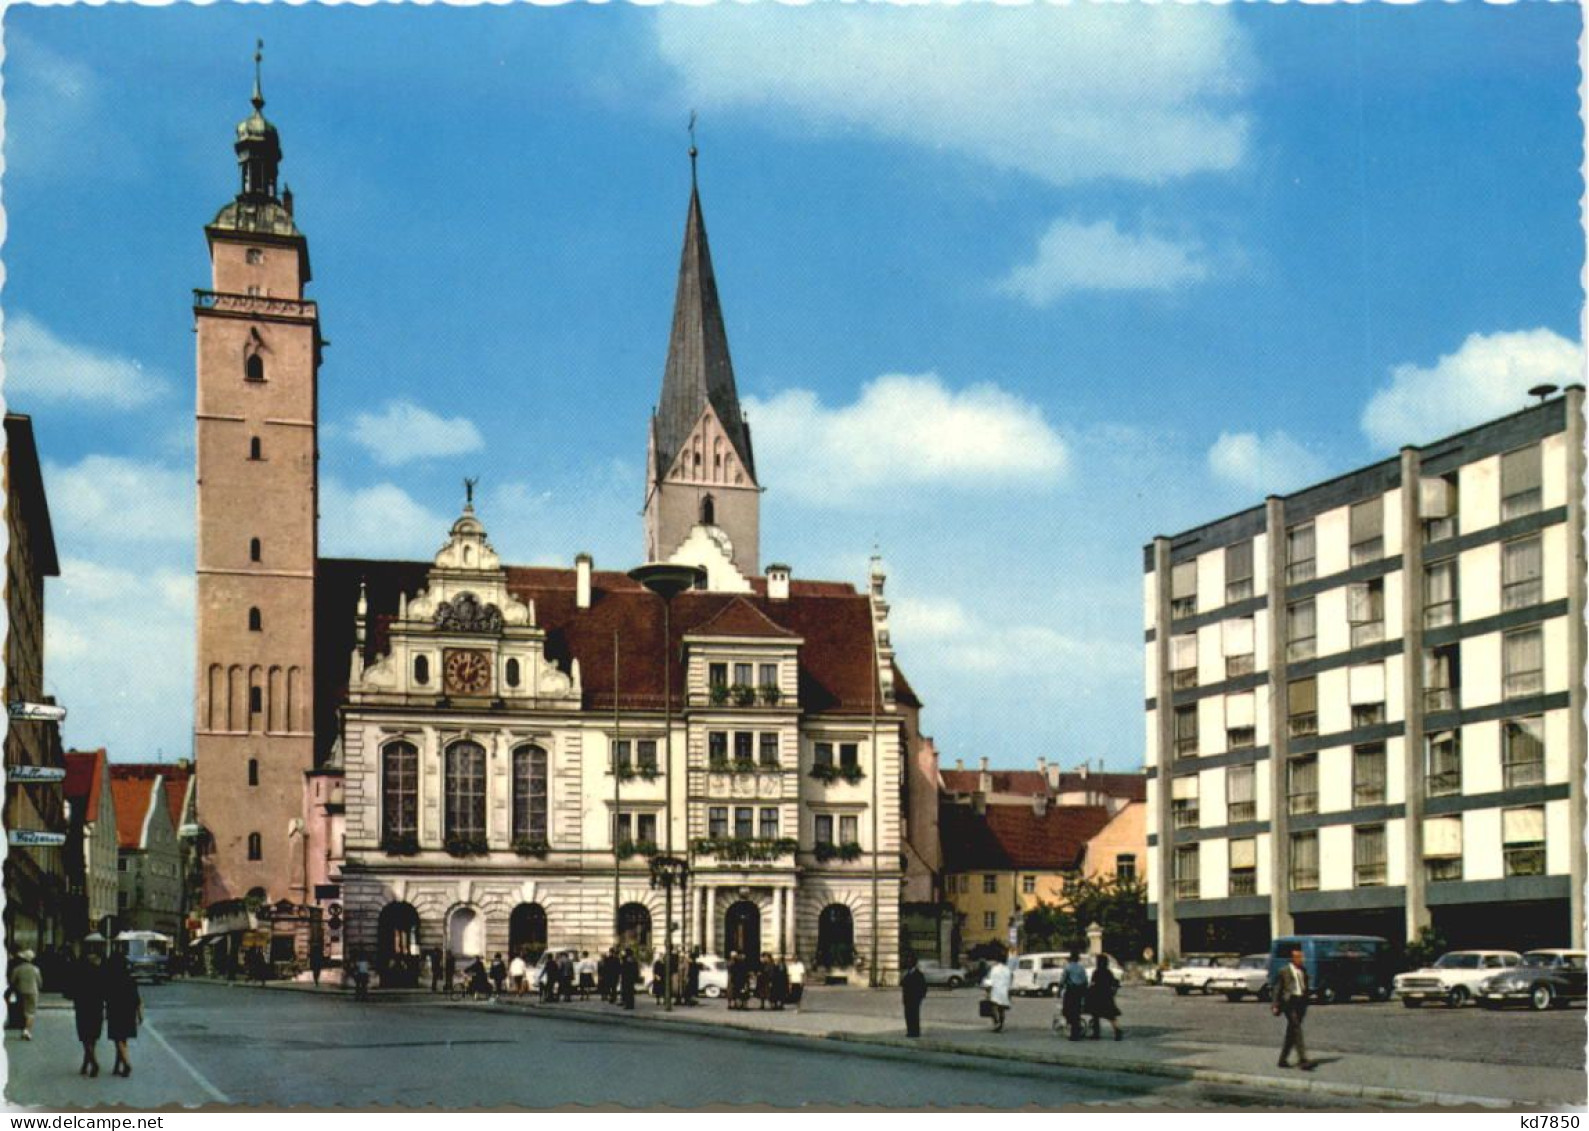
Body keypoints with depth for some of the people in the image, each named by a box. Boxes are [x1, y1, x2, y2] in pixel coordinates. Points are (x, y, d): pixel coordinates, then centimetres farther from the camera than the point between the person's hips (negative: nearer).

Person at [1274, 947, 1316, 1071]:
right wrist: (1276, 1006, -4)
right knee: (1296, 1030, -13)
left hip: (1301, 1002, 6)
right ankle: (1303, 1060, -18)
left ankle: (1283, 1059, 18)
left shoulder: (1303, 971, 13)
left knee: (1292, 1033, 9)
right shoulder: (1284, 972, -2)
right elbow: (1277, 989, 0)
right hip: (1289, 1001, -6)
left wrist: (1305, 1003, 15)